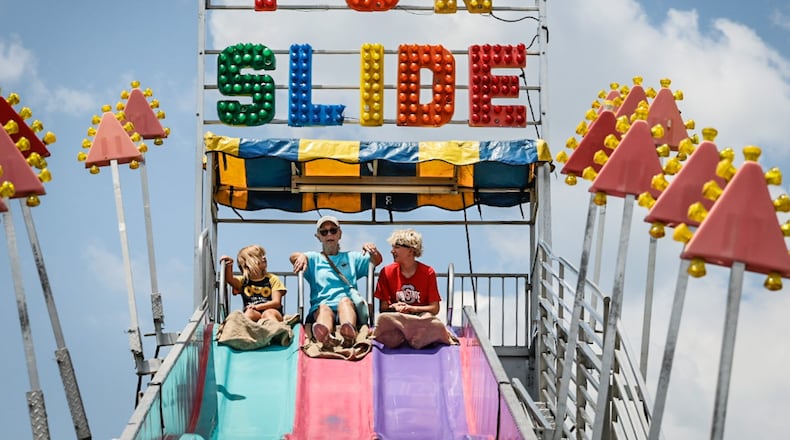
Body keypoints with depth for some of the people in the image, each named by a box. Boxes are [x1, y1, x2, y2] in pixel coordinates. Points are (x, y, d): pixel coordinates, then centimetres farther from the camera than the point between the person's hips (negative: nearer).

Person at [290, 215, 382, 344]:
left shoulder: (351, 257, 31)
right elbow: (293, 257, 5)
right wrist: (301, 256, -20)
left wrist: (372, 250, -7)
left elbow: (377, 260, 17)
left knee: (345, 301, -36)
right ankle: (322, 334, -74)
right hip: (320, 309, -1)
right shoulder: (313, 259, 26)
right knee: (324, 308, -37)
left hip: (348, 306, 1)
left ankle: (349, 331, -71)